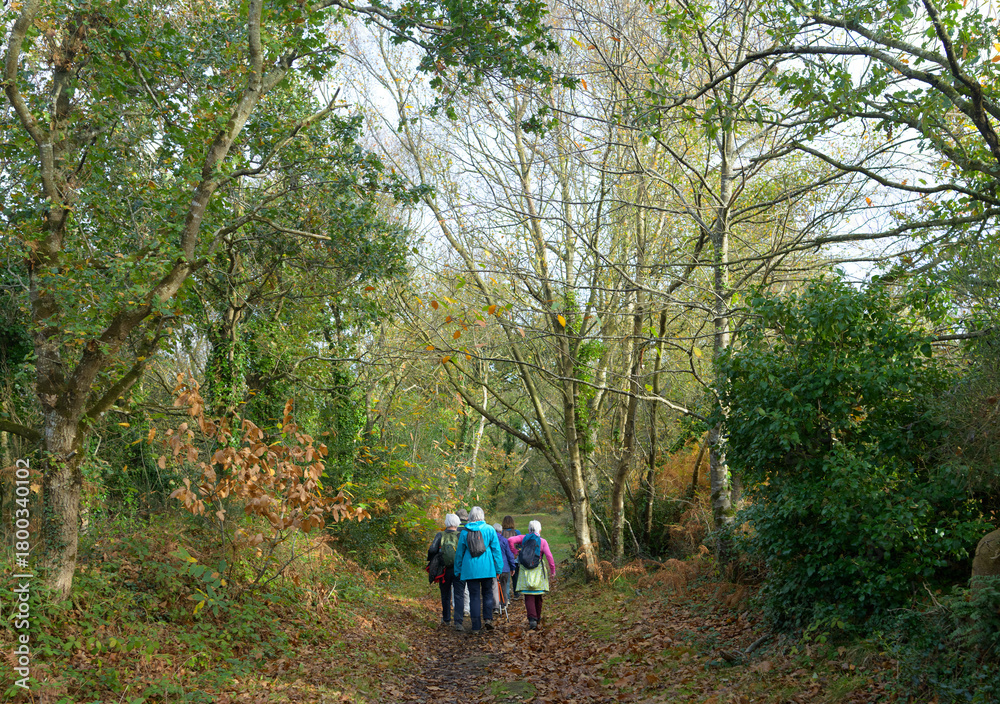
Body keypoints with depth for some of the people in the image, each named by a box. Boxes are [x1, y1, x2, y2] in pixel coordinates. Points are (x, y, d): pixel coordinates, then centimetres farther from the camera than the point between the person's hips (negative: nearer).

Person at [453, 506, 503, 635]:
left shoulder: (464, 532, 3)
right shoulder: (489, 530, 0)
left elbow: (459, 553, 9)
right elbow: (496, 549, 0)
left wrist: (457, 571, 18)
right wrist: (499, 568, 5)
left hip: (470, 568, 1)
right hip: (486, 567, 0)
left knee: (474, 596, 4)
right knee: (487, 593, 15)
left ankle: (476, 626, 4)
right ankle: (488, 618, -2)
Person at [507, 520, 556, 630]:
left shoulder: (523, 538, 4)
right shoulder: (543, 541, -1)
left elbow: (510, 540, -10)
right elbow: (549, 556, -11)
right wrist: (552, 570, -5)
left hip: (525, 571, 0)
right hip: (538, 571, 0)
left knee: (529, 597, -1)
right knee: (538, 595, 17)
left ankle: (532, 619, -17)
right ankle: (537, 617, 31)